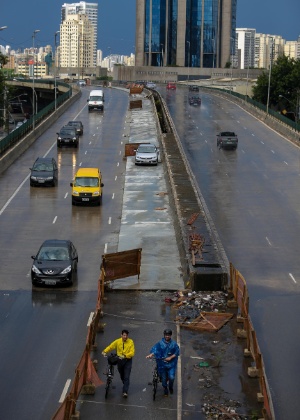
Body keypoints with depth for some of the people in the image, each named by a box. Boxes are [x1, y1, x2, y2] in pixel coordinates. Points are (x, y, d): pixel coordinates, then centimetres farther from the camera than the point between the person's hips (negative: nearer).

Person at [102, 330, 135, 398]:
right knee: (122, 376, 18)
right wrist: (105, 351, -22)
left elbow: (132, 353, -15)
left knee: (126, 377, -10)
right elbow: (110, 347, -4)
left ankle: (125, 392, -11)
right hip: (120, 360, 3)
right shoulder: (117, 341, -5)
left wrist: (125, 355, -30)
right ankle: (126, 386, 45)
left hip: (128, 360, -3)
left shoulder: (131, 342, -11)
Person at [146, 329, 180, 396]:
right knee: (164, 378, 8)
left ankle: (171, 387, 18)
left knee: (171, 377, -12)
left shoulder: (174, 344, -1)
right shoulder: (160, 343, -4)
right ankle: (165, 390, 30)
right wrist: (151, 355, -35)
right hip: (162, 363, 1)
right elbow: (154, 349, -16)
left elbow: (177, 352, -1)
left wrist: (170, 357, -15)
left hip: (171, 364, -1)